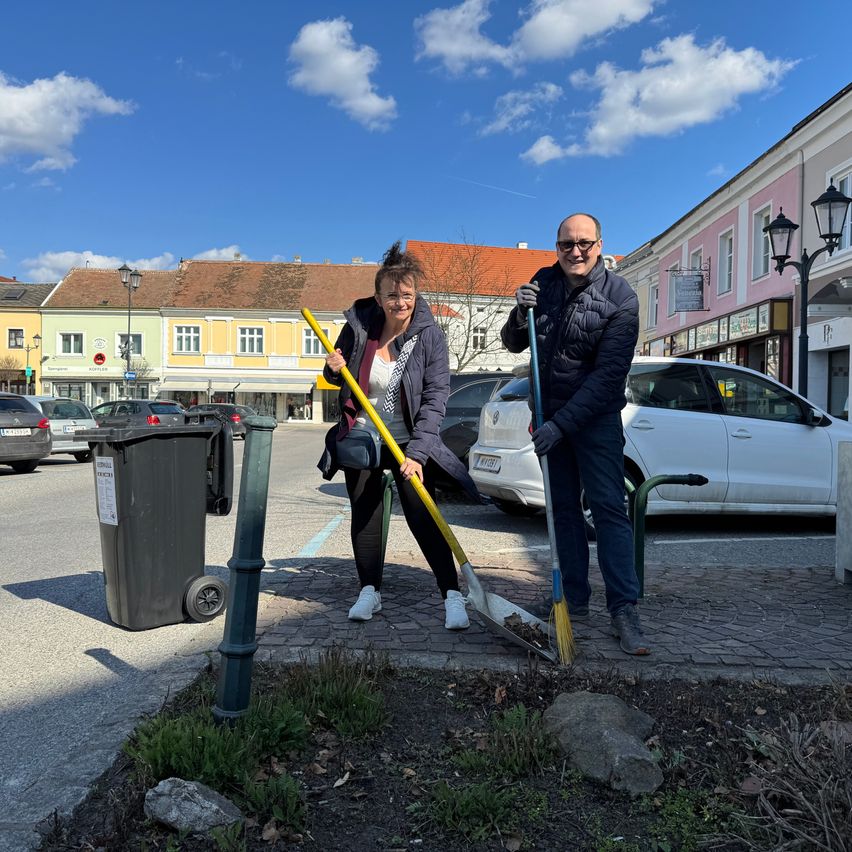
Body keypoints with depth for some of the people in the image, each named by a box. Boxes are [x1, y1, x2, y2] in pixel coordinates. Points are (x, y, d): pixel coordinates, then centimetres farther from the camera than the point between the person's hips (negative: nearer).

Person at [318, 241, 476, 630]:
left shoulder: (429, 335, -13)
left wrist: (417, 452, -25)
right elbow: (338, 377, 10)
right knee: (364, 514, 9)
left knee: (422, 517, -8)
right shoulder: (358, 326, -5)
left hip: (410, 441, -3)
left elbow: (436, 397, -17)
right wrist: (334, 369, -15)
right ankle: (369, 591, 24)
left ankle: (453, 596, -1)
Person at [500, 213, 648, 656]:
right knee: (562, 508, 8)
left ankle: (624, 610, -4)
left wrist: (562, 424, -24)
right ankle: (574, 598, 17)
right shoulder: (543, 282, 2)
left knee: (609, 509, -9)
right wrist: (521, 314, -13)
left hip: (596, 416, -4)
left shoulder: (620, 298, -13)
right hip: (549, 413, 5)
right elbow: (513, 344, 9)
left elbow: (608, 375, -19)